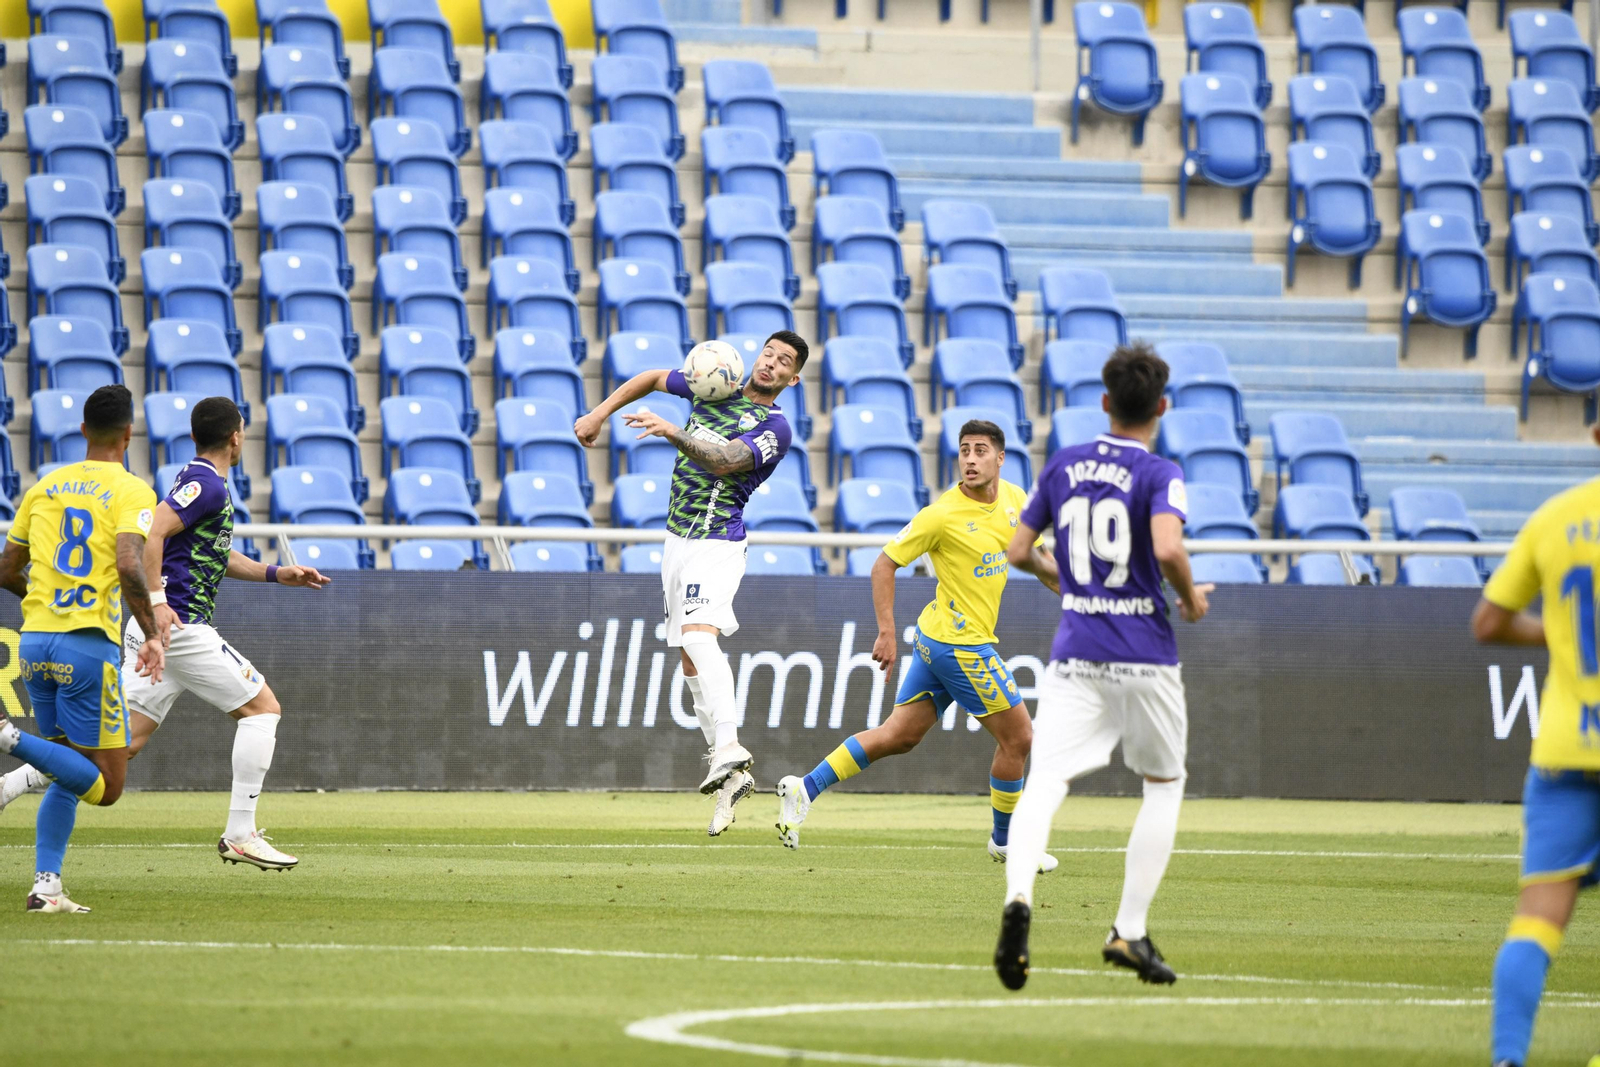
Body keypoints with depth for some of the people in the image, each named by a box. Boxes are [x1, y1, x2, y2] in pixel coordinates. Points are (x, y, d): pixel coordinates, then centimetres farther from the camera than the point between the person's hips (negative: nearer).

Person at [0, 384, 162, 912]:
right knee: (105, 784, -1)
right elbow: (129, 566, -20)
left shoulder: (44, 487, 12)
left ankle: (46, 885, 6)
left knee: (69, 776, 17)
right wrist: (151, 634, -11)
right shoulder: (131, 491, -4)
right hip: (88, 644, -6)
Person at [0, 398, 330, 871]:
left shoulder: (196, 478, 20)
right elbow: (149, 534, -24)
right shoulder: (206, 485, -12)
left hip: (157, 628, 9)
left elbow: (216, 555, 32)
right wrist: (157, 601, -29)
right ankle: (240, 834, -2)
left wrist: (278, 574, 26)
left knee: (126, 741, 5)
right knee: (262, 708, 0)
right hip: (181, 627, -9)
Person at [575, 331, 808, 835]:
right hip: (677, 540, 8)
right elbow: (651, 379, 26)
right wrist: (600, 413, 16)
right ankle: (730, 774, 8)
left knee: (698, 633, -30)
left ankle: (729, 748, -42)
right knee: (690, 658, 6)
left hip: (716, 543, -8)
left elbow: (724, 461, -26)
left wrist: (673, 432, -40)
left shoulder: (774, 428, -10)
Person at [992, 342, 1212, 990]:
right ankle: (1130, 931, 10)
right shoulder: (1159, 475, -6)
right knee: (1164, 784, 17)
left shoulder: (1063, 465, 8)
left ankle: (1019, 896, -38)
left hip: (1073, 654, 3)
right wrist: (1192, 599, -5)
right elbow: (1167, 548, -24)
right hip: (1144, 658, -3)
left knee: (1046, 782, -9)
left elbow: (1017, 549, 11)